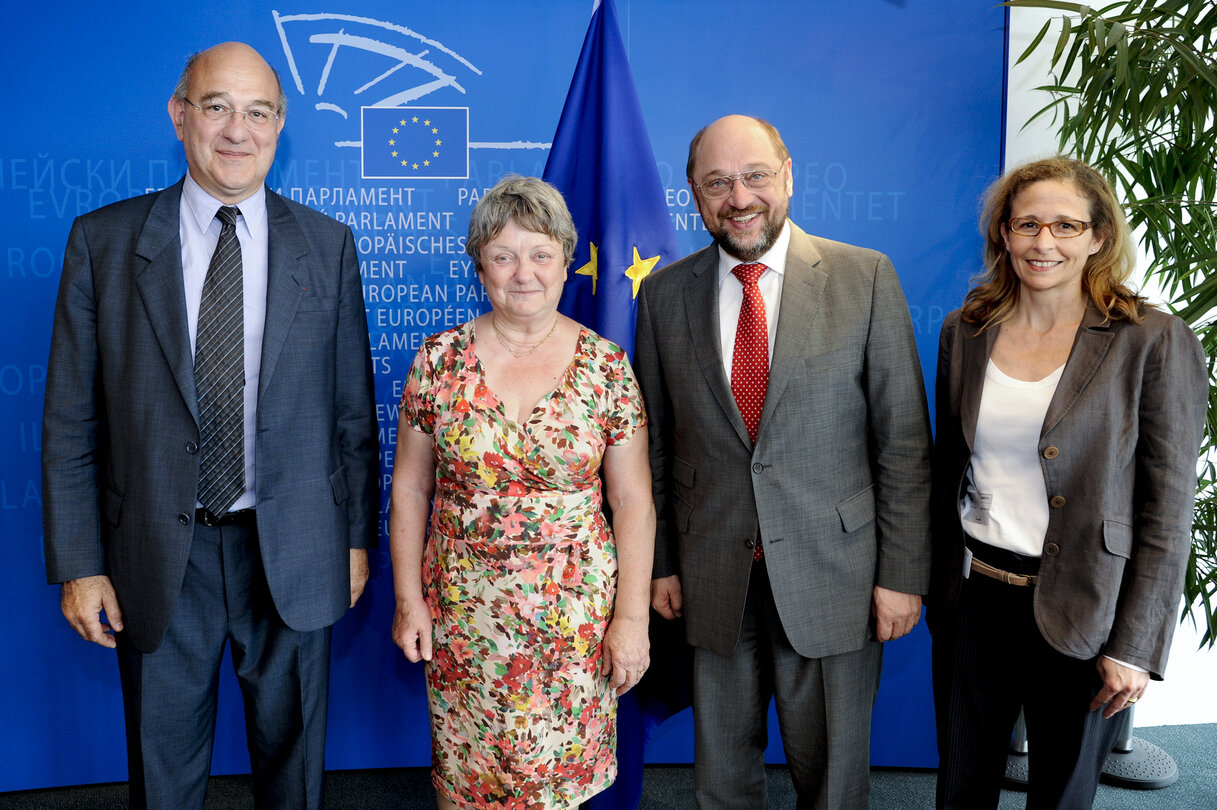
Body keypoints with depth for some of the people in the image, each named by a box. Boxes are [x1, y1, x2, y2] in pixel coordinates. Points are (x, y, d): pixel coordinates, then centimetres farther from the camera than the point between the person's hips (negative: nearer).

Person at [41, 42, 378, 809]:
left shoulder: (328, 245, -1)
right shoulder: (103, 241, -3)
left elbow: (355, 408, 2)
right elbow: (71, 420, -1)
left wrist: (359, 536, 2)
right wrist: (78, 564, -3)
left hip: (292, 551, 1)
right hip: (158, 555, 0)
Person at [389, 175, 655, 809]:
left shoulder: (606, 365, -5)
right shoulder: (440, 360, -3)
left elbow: (633, 501, -3)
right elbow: (409, 489, 3)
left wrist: (632, 617, -5)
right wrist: (408, 598, 1)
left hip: (574, 610, -1)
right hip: (462, 611, 1)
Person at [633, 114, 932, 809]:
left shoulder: (866, 277, -6)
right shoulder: (664, 294, 1)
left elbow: (904, 439, -5)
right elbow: (656, 445, 6)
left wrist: (903, 572, -6)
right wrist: (660, 562, 7)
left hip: (832, 570, -2)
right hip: (713, 578, 2)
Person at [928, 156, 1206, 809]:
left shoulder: (1155, 343, -9)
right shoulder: (965, 332, 3)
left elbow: (1168, 510, -9)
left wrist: (1135, 646, -11)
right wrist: (937, 587, 12)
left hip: (1080, 617, -3)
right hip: (973, 601, 3)